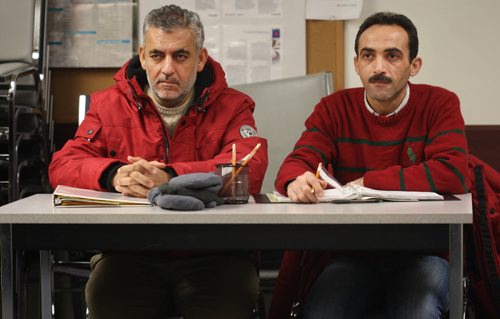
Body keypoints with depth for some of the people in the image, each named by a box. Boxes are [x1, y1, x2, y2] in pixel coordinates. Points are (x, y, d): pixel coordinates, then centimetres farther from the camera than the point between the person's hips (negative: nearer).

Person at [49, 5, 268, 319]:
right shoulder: (110, 105, 11)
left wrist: (169, 178, -26)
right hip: (130, 254, 2)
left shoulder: (231, 107, 5)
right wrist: (114, 175, -20)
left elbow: (251, 168, -12)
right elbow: (63, 166, 3)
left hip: (214, 255, -1)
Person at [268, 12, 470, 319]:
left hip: (420, 253, -1)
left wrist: (366, 182, -14)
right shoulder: (334, 108, 6)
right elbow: (297, 162, -5)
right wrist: (297, 181, -32)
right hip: (349, 254, 2)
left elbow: (452, 173, -16)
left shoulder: (440, 104, -1)